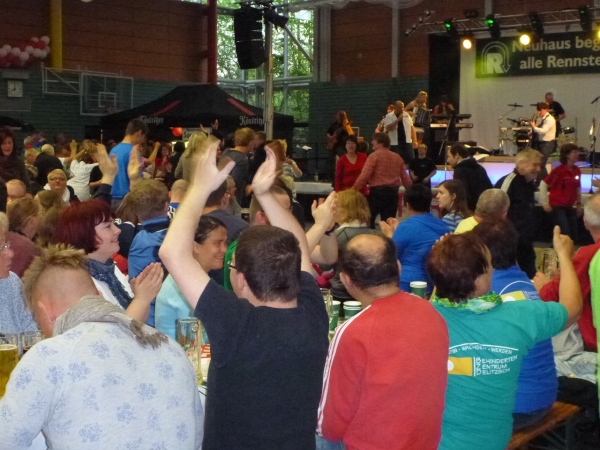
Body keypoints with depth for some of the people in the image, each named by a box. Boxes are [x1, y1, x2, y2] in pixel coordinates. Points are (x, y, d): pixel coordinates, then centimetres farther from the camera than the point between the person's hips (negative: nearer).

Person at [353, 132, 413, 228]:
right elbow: (405, 178, 16)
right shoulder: (398, 158, 15)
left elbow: (364, 176, -12)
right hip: (393, 192, 6)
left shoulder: (375, 155, -4)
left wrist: (353, 190, -6)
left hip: (377, 191, -6)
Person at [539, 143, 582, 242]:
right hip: (557, 207, -7)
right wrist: (545, 203, -10)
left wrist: (579, 204, 15)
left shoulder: (577, 170, 5)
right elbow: (543, 184, -10)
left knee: (573, 237, 8)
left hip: (569, 208, 7)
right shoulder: (558, 170, -13)